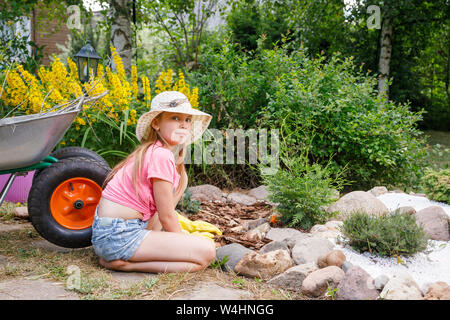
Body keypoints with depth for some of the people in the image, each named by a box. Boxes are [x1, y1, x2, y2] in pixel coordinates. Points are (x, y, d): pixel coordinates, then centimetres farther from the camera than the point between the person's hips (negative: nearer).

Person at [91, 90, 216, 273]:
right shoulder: (161, 155, -17)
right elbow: (166, 216, -11)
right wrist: (184, 243, 3)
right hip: (119, 236, -10)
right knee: (207, 252, -15)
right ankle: (123, 263, -10)